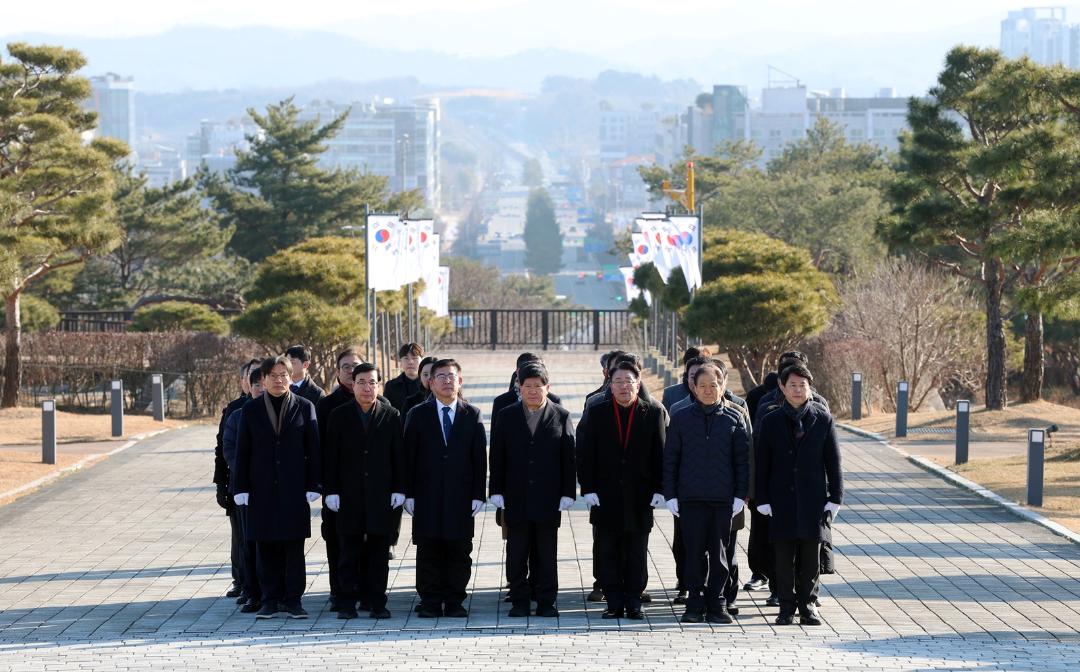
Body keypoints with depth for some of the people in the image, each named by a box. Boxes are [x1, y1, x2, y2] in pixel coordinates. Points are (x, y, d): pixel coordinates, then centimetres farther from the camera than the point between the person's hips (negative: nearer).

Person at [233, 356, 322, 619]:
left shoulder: (304, 407, 3)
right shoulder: (251, 409, 5)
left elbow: (313, 449, 3)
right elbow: (242, 451, 5)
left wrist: (313, 485, -3)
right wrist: (241, 488, -1)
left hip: (294, 488, -1)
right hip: (262, 487, 1)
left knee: (294, 545, 1)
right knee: (266, 546, 3)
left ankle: (292, 599, 7)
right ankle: (271, 599, 10)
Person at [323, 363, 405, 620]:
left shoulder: (391, 416, 5)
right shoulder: (339, 416, 4)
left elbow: (399, 455, 5)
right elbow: (331, 456, 3)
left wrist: (399, 489, -2)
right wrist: (331, 490, -4)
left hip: (382, 493, 0)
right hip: (349, 494, 0)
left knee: (379, 550, 2)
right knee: (350, 551, 2)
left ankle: (376, 601, 8)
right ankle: (347, 602, 7)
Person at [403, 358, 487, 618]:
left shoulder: (472, 415, 6)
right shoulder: (418, 415, 6)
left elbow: (479, 457, 5)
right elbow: (409, 456, 4)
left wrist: (478, 494, -2)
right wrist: (409, 493, -3)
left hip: (461, 495, 0)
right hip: (427, 494, 0)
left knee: (459, 550, 2)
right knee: (428, 550, 1)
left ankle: (455, 601, 10)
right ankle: (430, 602, 7)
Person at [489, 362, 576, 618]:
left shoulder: (560, 416, 3)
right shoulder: (507, 416, 6)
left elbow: (569, 457, 1)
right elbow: (497, 457, 5)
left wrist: (567, 493, -4)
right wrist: (497, 492, -1)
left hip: (548, 498, -1)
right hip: (516, 498, 1)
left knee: (546, 554, 4)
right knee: (517, 554, 3)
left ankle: (546, 601, 10)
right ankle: (519, 601, 10)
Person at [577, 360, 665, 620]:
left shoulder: (653, 412, 2)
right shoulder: (597, 413, 4)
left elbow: (660, 453, 1)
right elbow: (586, 453, 3)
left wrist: (658, 490, -5)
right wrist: (588, 489, -6)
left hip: (639, 498, -1)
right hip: (605, 496, 1)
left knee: (636, 554, 5)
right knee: (607, 554, 3)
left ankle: (633, 602, 12)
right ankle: (614, 603, 9)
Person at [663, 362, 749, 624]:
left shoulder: (732, 421, 5)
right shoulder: (681, 419, 5)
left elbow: (742, 461, 7)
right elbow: (670, 458, 6)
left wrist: (740, 495, 1)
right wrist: (670, 494, 0)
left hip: (723, 498, 0)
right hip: (690, 498, 0)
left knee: (719, 552, 5)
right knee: (694, 551, 1)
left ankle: (717, 603, 12)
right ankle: (695, 603, 7)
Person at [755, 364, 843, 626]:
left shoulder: (823, 420, 3)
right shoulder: (770, 422, 4)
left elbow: (833, 462, 5)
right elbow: (762, 464, 5)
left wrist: (835, 497, 0)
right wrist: (762, 499, -1)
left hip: (813, 499, 0)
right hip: (781, 500, 0)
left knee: (811, 556, 3)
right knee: (784, 557, 2)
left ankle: (806, 604, 14)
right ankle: (787, 606, 10)